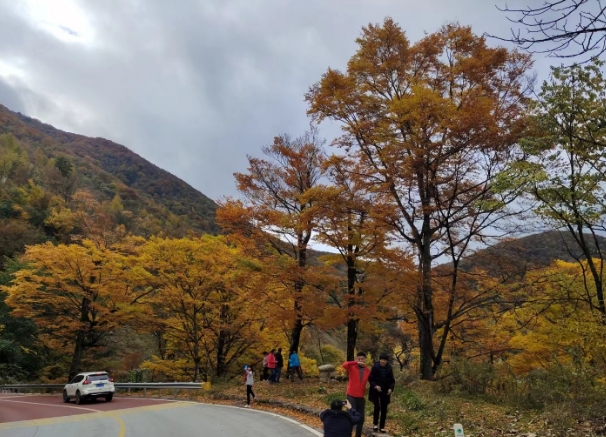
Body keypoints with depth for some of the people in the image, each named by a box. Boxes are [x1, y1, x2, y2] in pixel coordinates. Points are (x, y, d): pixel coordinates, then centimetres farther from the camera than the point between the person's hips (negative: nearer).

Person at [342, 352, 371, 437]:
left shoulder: (368, 370, 3)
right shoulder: (352, 367, -8)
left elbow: (370, 382, 14)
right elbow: (344, 365, -29)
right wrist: (356, 363, -38)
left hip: (361, 397, 4)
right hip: (351, 396, -4)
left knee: (361, 418, 11)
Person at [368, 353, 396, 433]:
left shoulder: (389, 368, 0)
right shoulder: (375, 367, -9)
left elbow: (392, 380, 7)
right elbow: (370, 379, -5)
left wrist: (391, 388, -9)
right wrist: (375, 386, -20)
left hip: (385, 391, 3)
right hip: (376, 391, -3)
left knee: (384, 409, 4)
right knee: (377, 406, -16)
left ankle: (382, 426, 16)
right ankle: (375, 424, 5)